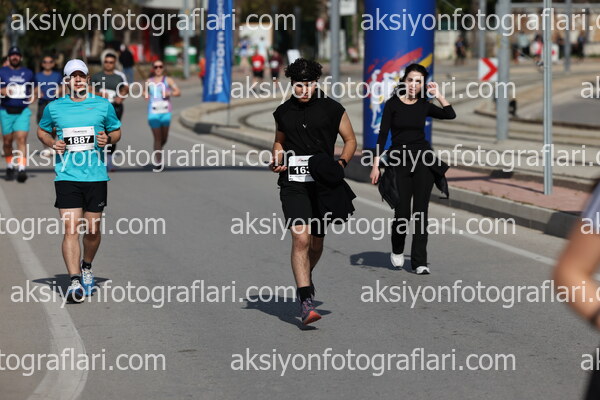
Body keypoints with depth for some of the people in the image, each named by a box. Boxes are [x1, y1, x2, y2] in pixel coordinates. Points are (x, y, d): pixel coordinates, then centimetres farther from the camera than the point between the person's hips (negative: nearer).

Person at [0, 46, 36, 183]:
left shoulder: (28, 73, 12)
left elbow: (32, 90, 25)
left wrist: (32, 96, 3)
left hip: (22, 111, 0)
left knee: (21, 139, -14)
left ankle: (21, 170, -20)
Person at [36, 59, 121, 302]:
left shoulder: (103, 105, 5)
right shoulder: (54, 108, 6)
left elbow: (116, 131, 17)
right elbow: (42, 130, 21)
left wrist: (108, 139, -6)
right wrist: (52, 143, 0)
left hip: (96, 176, 1)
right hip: (66, 176, -1)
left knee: (92, 229, 8)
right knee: (71, 229, -12)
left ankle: (86, 267, 37)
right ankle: (74, 281, -15)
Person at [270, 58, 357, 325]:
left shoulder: (331, 109, 1)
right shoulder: (283, 112, 8)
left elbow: (350, 140, 8)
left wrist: (342, 163, -9)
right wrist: (277, 160, 4)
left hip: (322, 183, 0)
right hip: (293, 184, 0)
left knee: (316, 243, 12)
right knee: (301, 238, -16)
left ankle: (305, 277, 44)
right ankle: (306, 301, -18)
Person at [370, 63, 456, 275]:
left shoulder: (424, 105, 6)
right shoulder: (393, 104, -1)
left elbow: (450, 115, -7)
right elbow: (383, 135, -3)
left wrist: (438, 95, -6)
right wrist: (376, 164, -9)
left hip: (423, 160, 2)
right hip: (399, 160, -2)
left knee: (421, 211, -1)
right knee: (402, 211, -4)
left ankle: (419, 262, 2)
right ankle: (397, 251, 24)